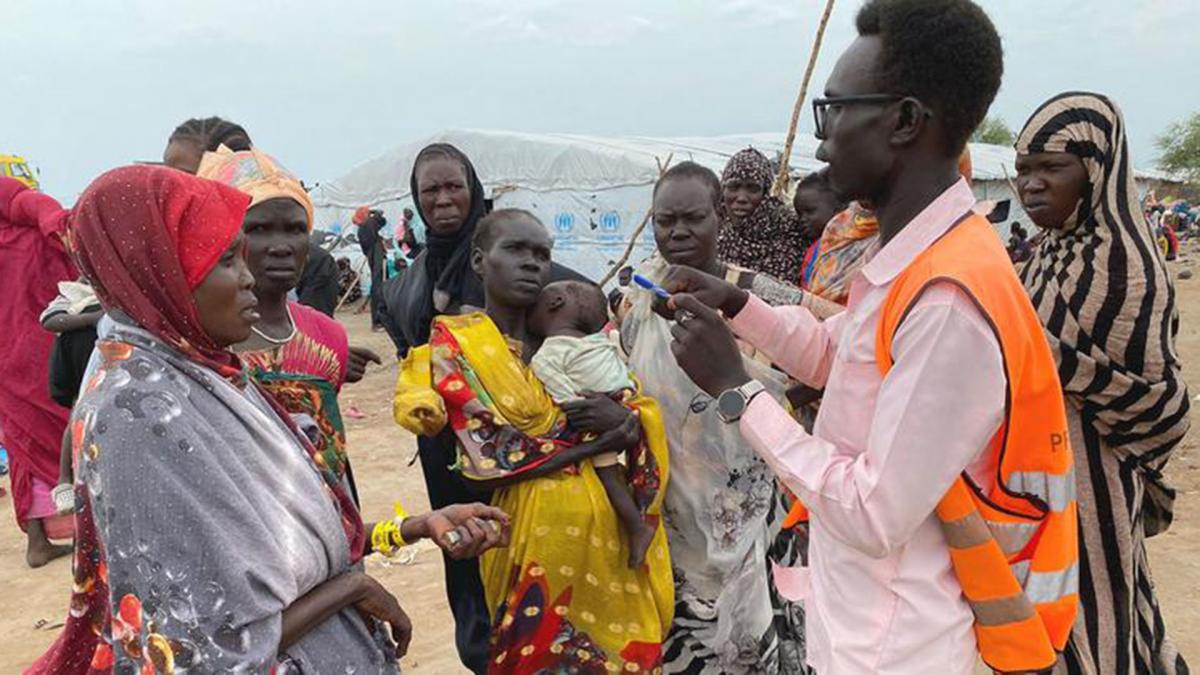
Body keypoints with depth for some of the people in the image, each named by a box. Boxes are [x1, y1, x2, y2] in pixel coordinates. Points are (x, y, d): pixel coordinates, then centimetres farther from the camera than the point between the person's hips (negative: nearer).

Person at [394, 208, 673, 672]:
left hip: (613, 525, 5)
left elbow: (647, 412, 8)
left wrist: (625, 420, -16)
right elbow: (487, 459, -15)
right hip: (537, 529, -5)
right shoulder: (454, 345, -4)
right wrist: (597, 441, -13)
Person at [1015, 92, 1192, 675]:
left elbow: (1166, 401, -19)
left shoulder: (1125, 265, -20)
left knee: (1079, 625, 6)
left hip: (1084, 487, -8)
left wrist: (1057, 357, -26)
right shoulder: (1052, 252, 5)